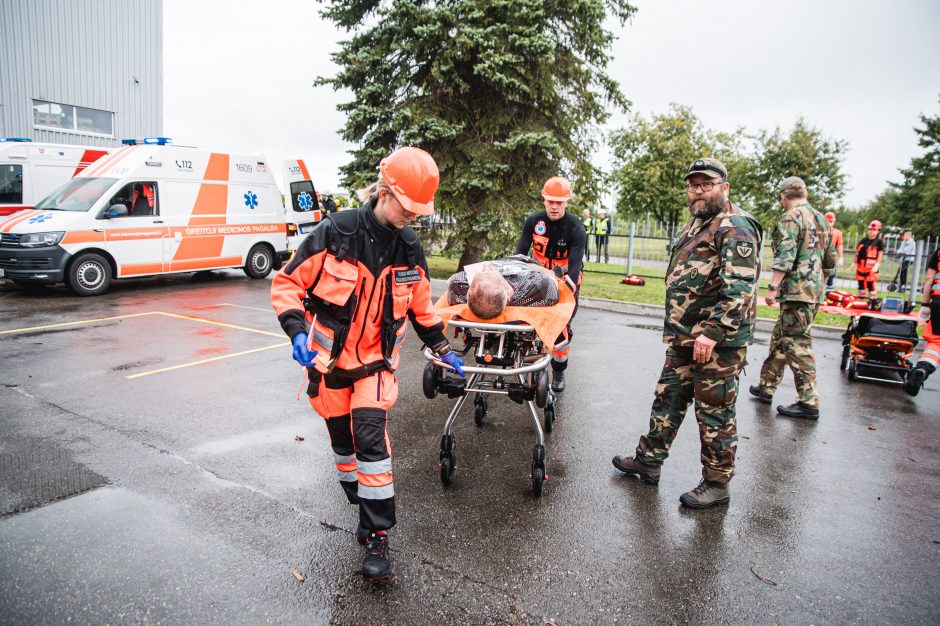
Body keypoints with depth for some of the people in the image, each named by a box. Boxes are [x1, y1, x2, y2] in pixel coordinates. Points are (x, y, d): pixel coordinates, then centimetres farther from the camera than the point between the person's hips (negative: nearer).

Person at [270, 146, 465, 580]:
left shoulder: (409, 249, -4)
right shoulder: (335, 233, -17)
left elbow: (421, 305, 12)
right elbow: (287, 283, -9)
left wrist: (442, 349, 14)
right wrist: (297, 330, -24)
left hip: (376, 362, 1)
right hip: (328, 360, 0)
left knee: (371, 438, -14)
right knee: (343, 442, 12)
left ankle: (377, 537, -1)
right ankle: (363, 507, 37)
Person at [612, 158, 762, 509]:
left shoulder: (735, 226, -14)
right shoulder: (696, 224, 17)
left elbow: (740, 287, -24)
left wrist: (712, 332, -30)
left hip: (718, 341, -9)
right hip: (685, 339, 10)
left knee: (714, 413, 2)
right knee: (667, 399, 17)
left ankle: (717, 484, 18)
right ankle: (648, 461, 31)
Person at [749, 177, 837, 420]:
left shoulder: (790, 217, -9)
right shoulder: (822, 219, 18)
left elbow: (785, 256, -20)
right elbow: (830, 260, 22)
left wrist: (773, 287, -19)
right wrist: (820, 287, 30)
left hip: (796, 290, -9)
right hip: (814, 292, 9)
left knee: (798, 344, -6)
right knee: (780, 338, 17)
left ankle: (809, 403, -3)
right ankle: (766, 387, 26)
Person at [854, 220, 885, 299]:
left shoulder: (879, 242, -3)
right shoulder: (864, 240, 12)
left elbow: (880, 254, -6)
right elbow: (857, 252, 15)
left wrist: (877, 265, -15)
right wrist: (855, 262, 13)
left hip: (871, 268, -6)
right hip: (861, 266, 6)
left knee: (871, 284, -8)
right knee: (861, 283, 13)